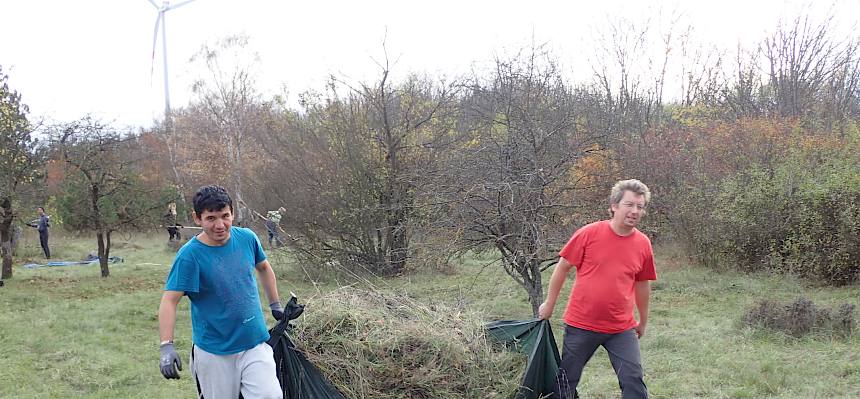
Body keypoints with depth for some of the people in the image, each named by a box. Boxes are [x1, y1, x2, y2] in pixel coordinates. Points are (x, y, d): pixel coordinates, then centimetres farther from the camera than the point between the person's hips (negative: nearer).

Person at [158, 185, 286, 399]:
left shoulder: (247, 238, -1)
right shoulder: (189, 255, -14)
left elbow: (264, 268, 19)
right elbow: (169, 301, -17)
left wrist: (275, 304, 22)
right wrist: (167, 347, -27)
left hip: (256, 343, 3)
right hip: (214, 353, -3)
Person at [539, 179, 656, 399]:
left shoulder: (643, 244, -1)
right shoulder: (589, 234, -11)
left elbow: (642, 284, 12)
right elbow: (563, 267, -1)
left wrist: (643, 321, 20)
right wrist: (549, 304, 4)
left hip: (622, 328, 2)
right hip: (581, 325, -2)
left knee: (633, 380, -4)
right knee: (566, 380, 11)